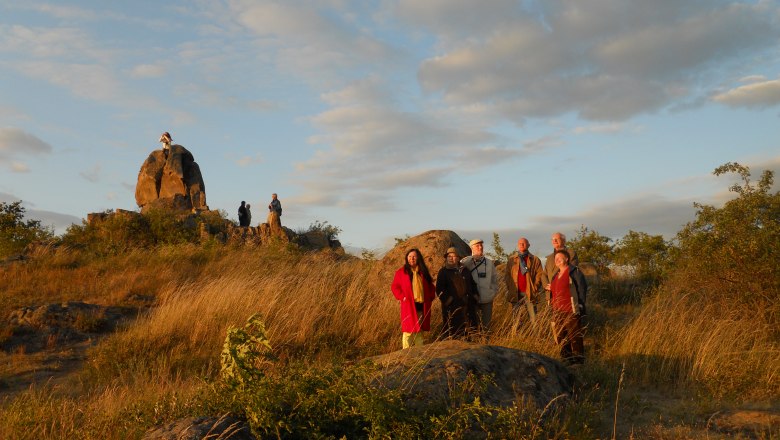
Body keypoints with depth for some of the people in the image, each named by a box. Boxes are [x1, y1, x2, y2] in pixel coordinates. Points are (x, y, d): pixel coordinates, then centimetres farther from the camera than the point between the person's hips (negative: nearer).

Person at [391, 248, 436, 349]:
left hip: (422, 306, 4)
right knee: (408, 330, -7)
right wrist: (402, 297, -12)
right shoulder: (401, 272, 2)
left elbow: (431, 286, 20)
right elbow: (394, 287, -1)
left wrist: (430, 297, 5)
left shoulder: (423, 272, 13)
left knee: (420, 330, 9)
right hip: (408, 306, -4)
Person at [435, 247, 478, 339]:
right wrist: (446, 299, -15)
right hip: (450, 306, -5)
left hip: (464, 305, 5)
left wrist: (474, 295, 15)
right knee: (450, 332, -7)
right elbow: (439, 289, -6)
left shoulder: (464, 270, 16)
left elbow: (472, 284, 26)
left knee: (463, 330, 11)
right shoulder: (443, 272, 1)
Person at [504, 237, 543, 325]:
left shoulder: (535, 260, 7)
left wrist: (535, 289, -6)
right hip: (516, 294, 1)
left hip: (530, 293, -1)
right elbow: (507, 275, 8)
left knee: (533, 318, -3)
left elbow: (539, 275, 3)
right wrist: (509, 289, -1)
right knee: (516, 319, 3)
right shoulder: (511, 259, 10)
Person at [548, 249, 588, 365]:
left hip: (571, 312, -8)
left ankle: (578, 360, 0)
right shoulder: (556, 275, 19)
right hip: (558, 312, 8)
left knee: (575, 337, -6)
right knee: (561, 338, 10)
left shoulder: (574, 272, -5)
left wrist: (579, 307, -14)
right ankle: (566, 360, 19)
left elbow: (582, 289, -10)